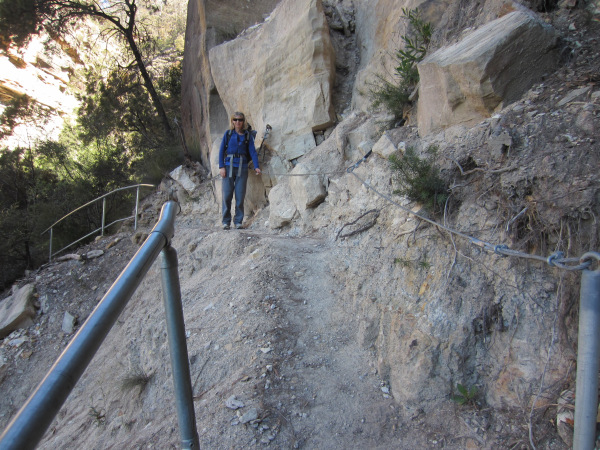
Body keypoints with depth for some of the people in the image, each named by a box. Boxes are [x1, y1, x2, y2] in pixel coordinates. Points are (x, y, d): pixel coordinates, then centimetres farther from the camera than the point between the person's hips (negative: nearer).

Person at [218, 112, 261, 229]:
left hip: (242, 168, 0)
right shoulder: (228, 134, 8)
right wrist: (221, 167, -4)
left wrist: (256, 166, -10)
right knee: (227, 195, -3)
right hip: (228, 166, 0)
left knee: (240, 196, -1)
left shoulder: (247, 135, 9)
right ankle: (226, 221, 8)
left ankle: (238, 221, 10)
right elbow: (221, 150, 7)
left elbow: (252, 151, 4)